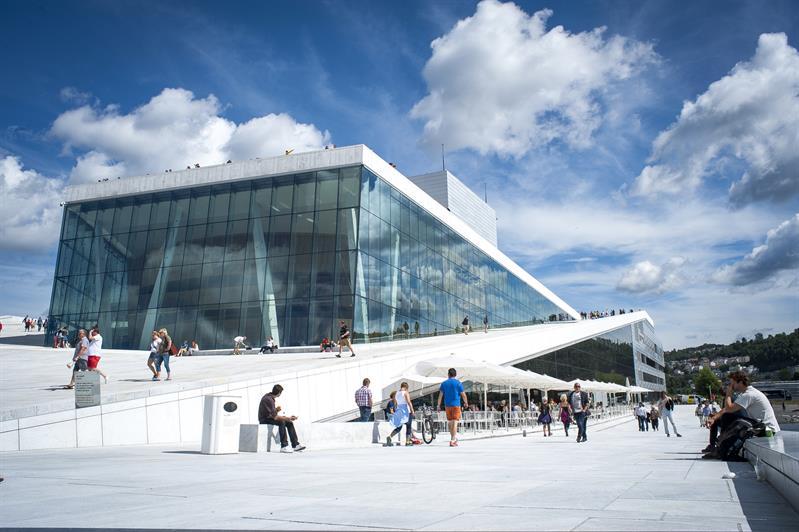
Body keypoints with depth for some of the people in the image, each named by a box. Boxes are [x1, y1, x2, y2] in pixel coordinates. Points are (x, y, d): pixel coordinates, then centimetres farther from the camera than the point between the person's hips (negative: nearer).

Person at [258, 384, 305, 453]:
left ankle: (295, 445, -3)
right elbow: (275, 417, -27)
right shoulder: (268, 399, -24)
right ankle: (284, 447, -33)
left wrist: (276, 410, -8)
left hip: (269, 418, 10)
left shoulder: (271, 397, 7)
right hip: (264, 420, -10)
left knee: (289, 423, -1)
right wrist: (287, 418, -22)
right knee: (282, 422, -33)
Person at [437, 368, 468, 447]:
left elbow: (440, 395, 0)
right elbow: (463, 395, -2)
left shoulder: (444, 383, 5)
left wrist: (439, 405, 2)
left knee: (450, 422, 15)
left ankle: (454, 439, 26)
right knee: (455, 422, -5)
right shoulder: (458, 383, -3)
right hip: (456, 405, -3)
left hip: (447, 405, 3)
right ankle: (452, 441, -11)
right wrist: (466, 403, 13)